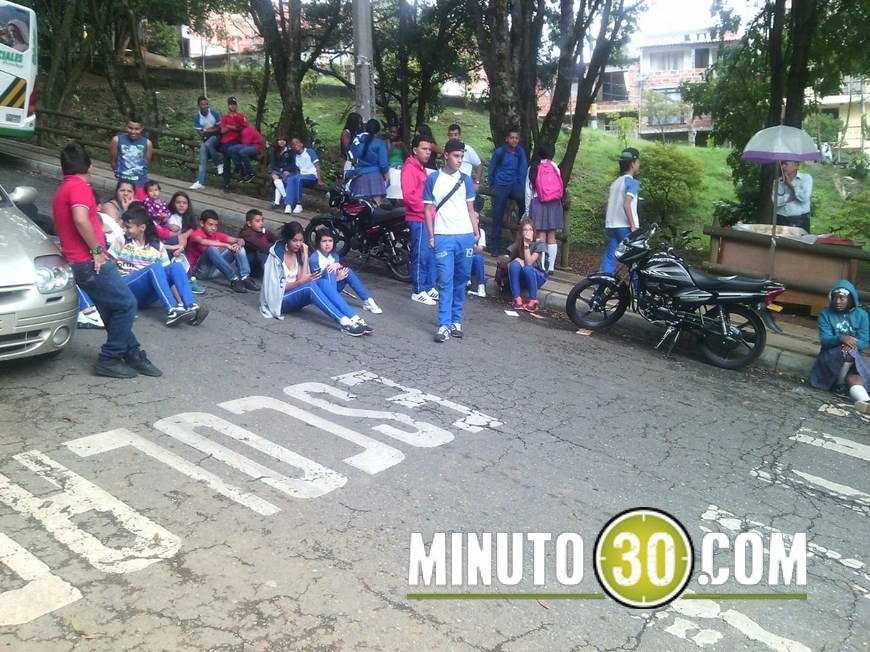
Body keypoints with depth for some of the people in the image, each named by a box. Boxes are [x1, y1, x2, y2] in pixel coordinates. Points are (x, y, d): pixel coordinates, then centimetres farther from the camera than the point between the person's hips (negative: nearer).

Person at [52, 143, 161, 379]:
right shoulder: (79, 186, -11)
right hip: (91, 262, -10)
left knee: (114, 310, 13)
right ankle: (108, 359, -2)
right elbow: (81, 219, -28)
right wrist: (97, 249, -19)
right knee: (127, 304, -6)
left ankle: (133, 355, 18)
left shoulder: (61, 191, 21)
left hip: (81, 263, 10)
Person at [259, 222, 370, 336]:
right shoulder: (276, 256, -12)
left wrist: (305, 256, -10)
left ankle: (354, 319, -38)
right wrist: (301, 282, -28)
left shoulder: (299, 253, 6)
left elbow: (301, 279, -7)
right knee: (310, 286, -33)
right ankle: (345, 323, -47)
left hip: (295, 295, 6)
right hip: (279, 300, -6)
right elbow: (277, 287, -14)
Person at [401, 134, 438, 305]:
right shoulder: (409, 169, -11)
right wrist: (425, 209, -16)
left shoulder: (422, 168, 19)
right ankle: (418, 292, 1)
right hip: (418, 219, -9)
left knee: (431, 254, 12)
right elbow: (409, 195, -20)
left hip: (428, 218, 9)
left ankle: (429, 288, 21)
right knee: (421, 255, -6)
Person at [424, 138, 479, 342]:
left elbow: (470, 209, 13)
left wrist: (477, 233, 5)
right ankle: (444, 324, -6)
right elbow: (428, 209, 4)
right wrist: (431, 236, -2)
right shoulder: (433, 179, 3)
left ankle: (456, 320, 17)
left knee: (461, 279, 8)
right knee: (445, 281, -6)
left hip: (466, 236, 3)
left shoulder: (466, 180, 10)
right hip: (443, 236, -3)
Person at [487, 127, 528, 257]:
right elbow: (491, 169, 5)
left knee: (523, 198, -31)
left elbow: (523, 170, 4)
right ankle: (496, 246, 7)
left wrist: (522, 187, -2)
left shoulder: (520, 152, -1)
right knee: (497, 215, -1)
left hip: (514, 183, 1)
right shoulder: (500, 151, -5)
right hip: (501, 185, -1)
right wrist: (492, 186, 10)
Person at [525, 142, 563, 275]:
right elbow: (560, 189, -1)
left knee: (540, 236, 0)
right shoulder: (555, 168, 2)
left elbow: (528, 191, -1)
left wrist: (527, 210, 6)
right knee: (551, 236, 8)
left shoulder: (533, 168, -1)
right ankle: (551, 266, 11)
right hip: (553, 204, 2)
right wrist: (558, 201, 10)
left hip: (538, 203, -2)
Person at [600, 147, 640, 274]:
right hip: (625, 227, -7)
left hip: (611, 225, 7)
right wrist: (633, 226, -19)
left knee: (609, 259, 3)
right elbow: (626, 205, -19)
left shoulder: (615, 182, 18)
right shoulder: (632, 182, -6)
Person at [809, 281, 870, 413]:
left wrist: (852, 345, -29)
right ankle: (840, 383, -20)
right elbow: (824, 340, -13)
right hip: (830, 356, -1)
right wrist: (841, 339, -35)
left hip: (854, 358, 1)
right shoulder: (825, 314, -2)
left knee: (854, 377, -32)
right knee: (848, 353, -35)